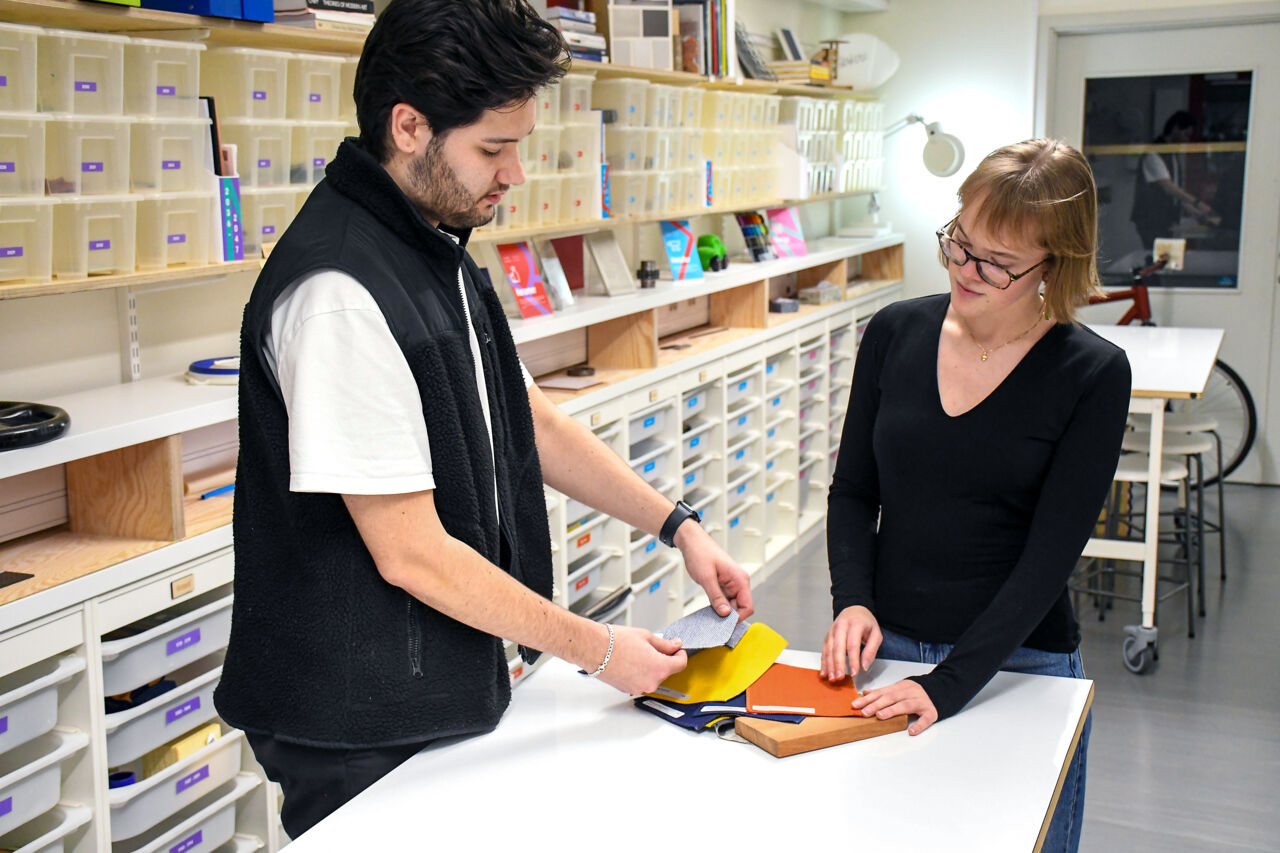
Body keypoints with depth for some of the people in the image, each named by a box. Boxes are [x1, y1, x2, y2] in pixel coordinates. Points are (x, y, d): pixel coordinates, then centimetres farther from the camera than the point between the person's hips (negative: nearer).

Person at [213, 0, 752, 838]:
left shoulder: (439, 252, 5)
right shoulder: (340, 292, -26)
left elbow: (531, 420, 13)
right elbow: (412, 554, -24)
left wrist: (679, 525, 6)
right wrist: (597, 649, -15)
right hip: (364, 732, -9)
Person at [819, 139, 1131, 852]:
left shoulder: (1093, 375, -10)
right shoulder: (896, 332, 0)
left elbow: (1051, 554, -14)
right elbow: (853, 491, 6)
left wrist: (951, 682, -22)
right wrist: (853, 602, -10)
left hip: (1019, 665, -2)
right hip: (886, 649, 3)